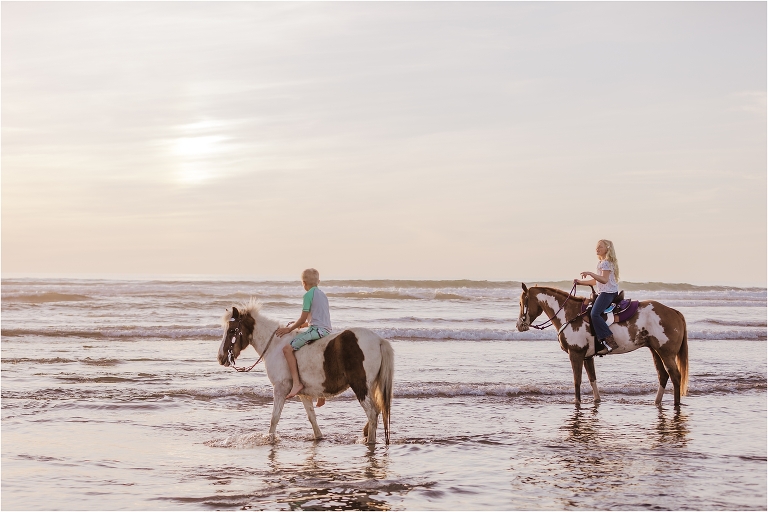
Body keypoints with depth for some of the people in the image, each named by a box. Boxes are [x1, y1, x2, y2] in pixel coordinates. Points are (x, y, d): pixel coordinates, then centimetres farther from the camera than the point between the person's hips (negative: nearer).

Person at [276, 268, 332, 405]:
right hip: (327, 330, 10)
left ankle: (296, 383, -24)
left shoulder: (308, 295, -6)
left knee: (288, 348, -14)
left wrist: (289, 328, 4)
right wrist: (300, 325, 25)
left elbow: (303, 319, -8)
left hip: (316, 330, -10)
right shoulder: (322, 295, 20)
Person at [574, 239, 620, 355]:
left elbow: (604, 280, -23)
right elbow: (595, 281, 26)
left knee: (594, 314, -26)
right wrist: (580, 282, 21)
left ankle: (610, 341, -30)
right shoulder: (601, 263, 22)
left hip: (608, 292, -11)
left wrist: (590, 274, -29)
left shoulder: (606, 263, -10)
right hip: (602, 293, 11)